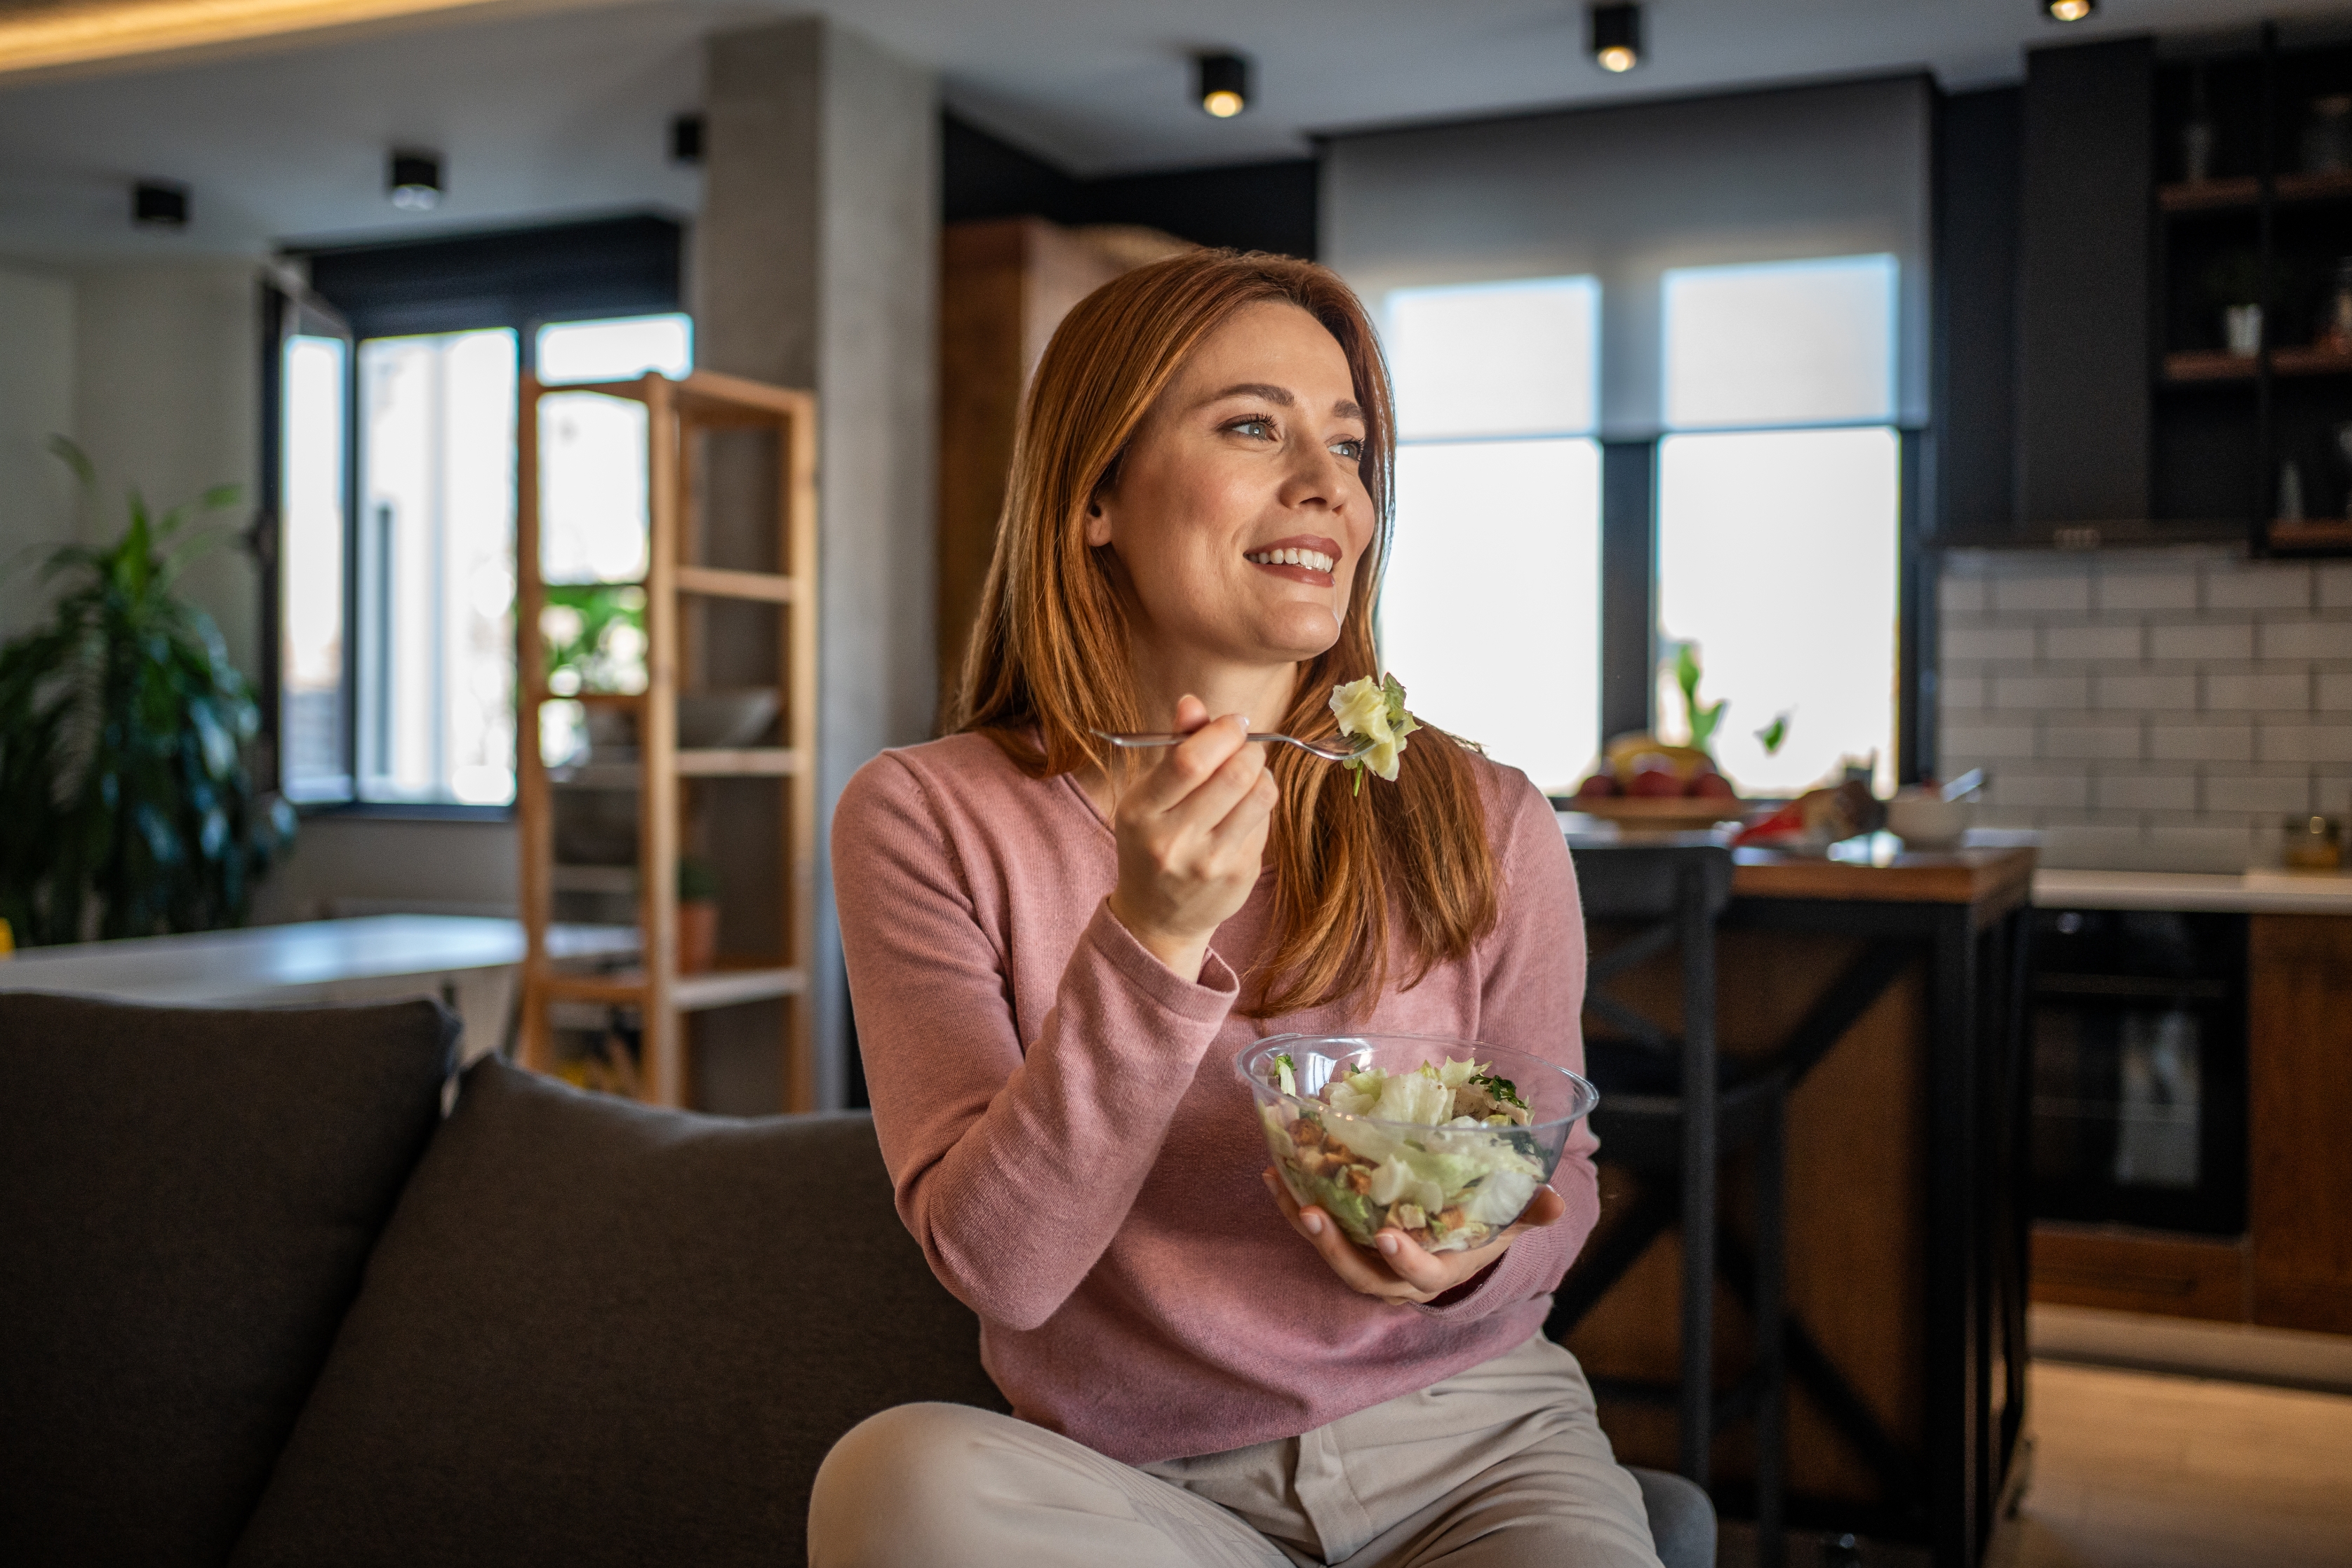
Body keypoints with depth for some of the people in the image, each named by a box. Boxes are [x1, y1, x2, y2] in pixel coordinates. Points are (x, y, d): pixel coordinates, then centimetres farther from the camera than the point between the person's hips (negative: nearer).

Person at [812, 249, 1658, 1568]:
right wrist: (1151, 941, -27)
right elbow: (996, 1265, -14)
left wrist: (1473, 1258, -16)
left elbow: (1561, 1174, 8)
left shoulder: (1485, 828, -3)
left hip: (1471, 1447, -1)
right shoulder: (929, 819, -7)